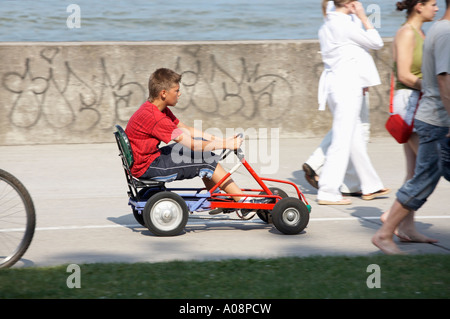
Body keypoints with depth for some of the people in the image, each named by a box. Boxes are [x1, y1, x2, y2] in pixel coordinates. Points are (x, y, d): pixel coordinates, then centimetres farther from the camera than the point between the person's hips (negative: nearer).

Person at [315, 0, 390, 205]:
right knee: (342, 141, -6)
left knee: (356, 138, 16)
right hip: (348, 87, -10)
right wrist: (364, 18, -1)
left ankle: (370, 186, 25)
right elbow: (377, 43, -8)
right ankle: (328, 193, -6)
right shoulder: (344, 25, -16)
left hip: (333, 84, 10)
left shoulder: (326, 26, 12)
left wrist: (359, 81, 23)